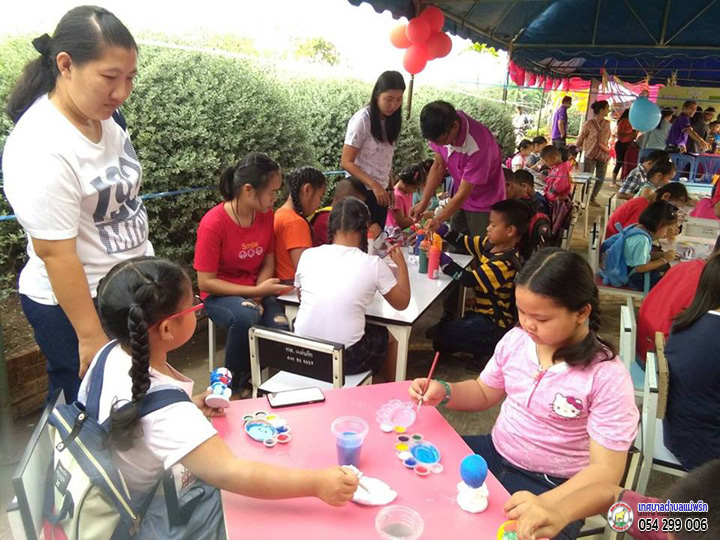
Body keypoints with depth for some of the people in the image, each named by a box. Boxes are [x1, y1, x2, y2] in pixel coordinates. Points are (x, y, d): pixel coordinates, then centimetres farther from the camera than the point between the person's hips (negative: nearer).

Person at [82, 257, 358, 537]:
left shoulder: (112, 354, -13)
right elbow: (229, 474, -44)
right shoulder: (163, 410, -39)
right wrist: (316, 483, -42)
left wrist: (188, 407, 1)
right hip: (155, 522, -7)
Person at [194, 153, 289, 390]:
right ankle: (233, 386, -11)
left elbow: (268, 263, 3)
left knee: (280, 326, -25)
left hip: (256, 290, 4)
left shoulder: (266, 214, -6)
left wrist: (257, 296, -14)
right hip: (220, 294, -4)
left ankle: (252, 371, 6)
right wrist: (255, 291, -21)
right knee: (246, 317, -36)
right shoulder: (213, 223, -21)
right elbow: (205, 282, -17)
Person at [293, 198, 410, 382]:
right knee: (388, 335, 26)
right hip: (346, 358, -3)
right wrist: (401, 263, 17)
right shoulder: (373, 264, -9)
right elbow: (402, 303, 4)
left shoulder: (308, 255, -1)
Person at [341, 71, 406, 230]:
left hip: (381, 191, 6)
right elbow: (346, 162, -16)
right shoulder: (362, 120, -14)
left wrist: (390, 188, 9)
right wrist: (374, 185, -23)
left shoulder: (392, 120, 5)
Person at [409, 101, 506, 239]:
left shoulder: (477, 145, -35)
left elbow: (463, 193, -27)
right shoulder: (441, 130, -17)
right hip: (460, 200, 6)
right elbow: (439, 166, -3)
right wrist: (423, 203, -7)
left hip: (484, 203, -5)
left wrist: (438, 220, -28)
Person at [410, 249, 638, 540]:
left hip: (552, 486, -4)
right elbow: (484, 393, 11)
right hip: (494, 454, 5)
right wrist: (444, 392, -10)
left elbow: (607, 469, -19)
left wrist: (545, 503, -35)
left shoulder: (607, 376, -19)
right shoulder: (516, 340, -6)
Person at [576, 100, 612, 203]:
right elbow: (581, 139, -1)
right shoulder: (589, 124, -9)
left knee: (600, 179, 7)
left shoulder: (607, 123, 6)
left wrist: (607, 151, 12)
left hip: (603, 155, 5)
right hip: (591, 155, -5)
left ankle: (592, 198, 21)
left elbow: (607, 139, 15)